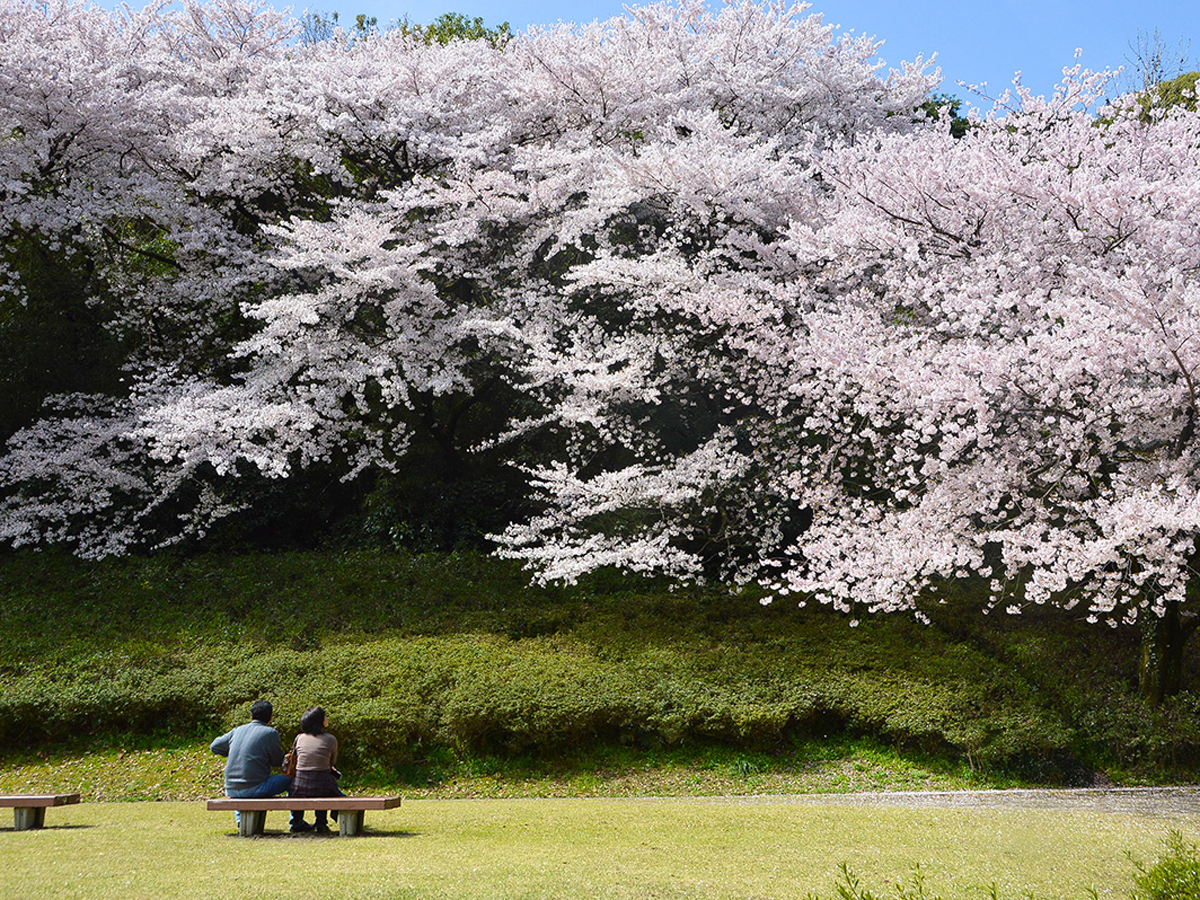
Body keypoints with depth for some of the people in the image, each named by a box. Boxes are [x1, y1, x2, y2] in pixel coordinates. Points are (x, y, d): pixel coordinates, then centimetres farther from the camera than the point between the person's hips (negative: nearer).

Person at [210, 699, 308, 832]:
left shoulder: (238, 730, 10)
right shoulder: (270, 733, -5)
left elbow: (214, 747, 19)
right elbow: (277, 762, 3)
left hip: (231, 790, 6)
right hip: (253, 789, -6)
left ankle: (240, 818, 32)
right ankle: (297, 823, 16)